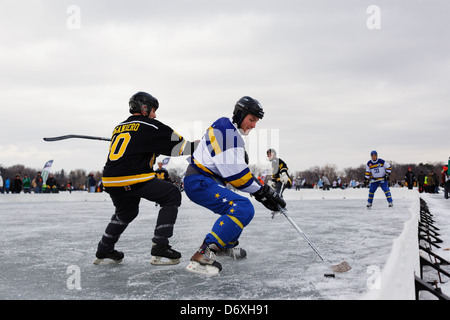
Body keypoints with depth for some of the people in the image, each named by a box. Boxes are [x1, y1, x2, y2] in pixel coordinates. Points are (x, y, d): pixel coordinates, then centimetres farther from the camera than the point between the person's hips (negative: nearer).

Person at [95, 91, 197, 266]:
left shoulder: (119, 127, 22)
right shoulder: (150, 126, 2)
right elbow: (178, 145, 3)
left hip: (110, 182, 8)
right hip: (134, 180, -7)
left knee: (125, 212, 32)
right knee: (172, 196, 8)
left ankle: (103, 251, 36)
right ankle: (159, 248, 0)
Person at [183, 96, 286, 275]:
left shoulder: (234, 133, 19)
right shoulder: (225, 129, -15)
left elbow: (241, 169, 22)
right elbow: (233, 171, -22)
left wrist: (263, 190, 12)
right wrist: (261, 191, -17)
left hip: (208, 181, 11)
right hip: (199, 182, -11)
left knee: (240, 206, 24)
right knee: (243, 208, -26)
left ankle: (226, 245, 37)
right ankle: (202, 256, -31)